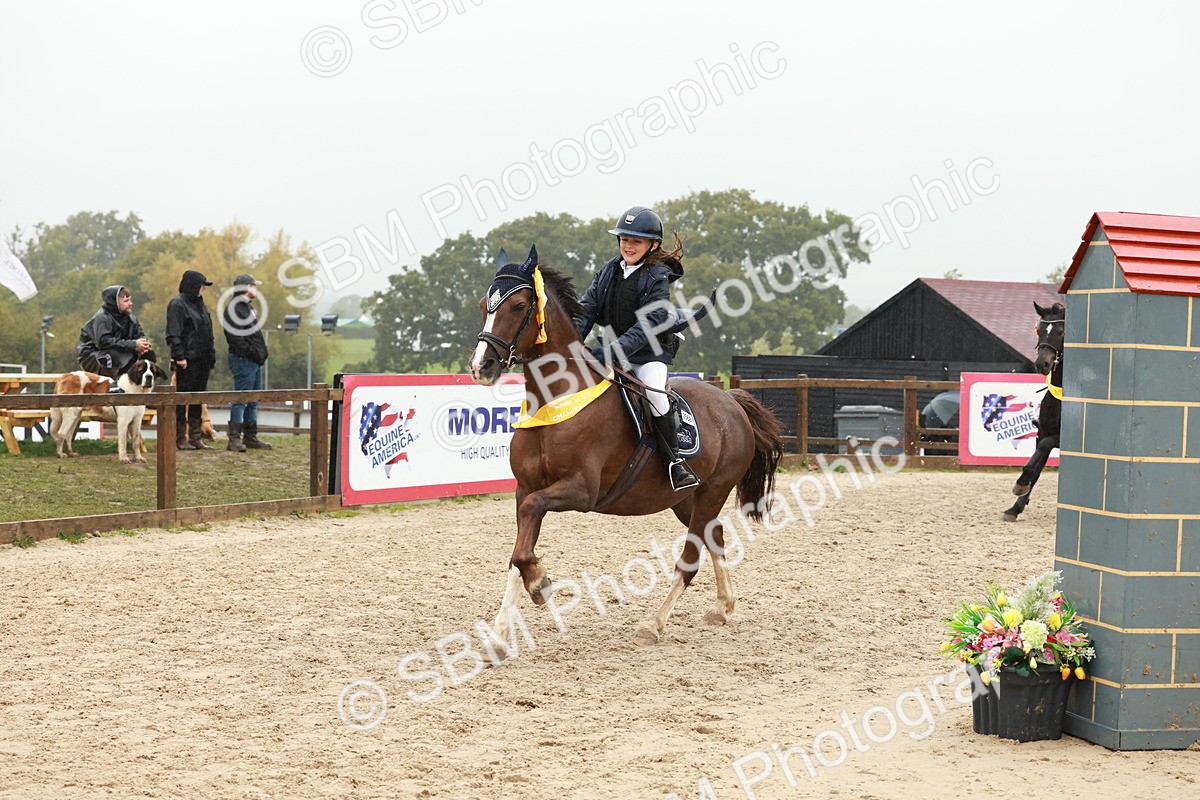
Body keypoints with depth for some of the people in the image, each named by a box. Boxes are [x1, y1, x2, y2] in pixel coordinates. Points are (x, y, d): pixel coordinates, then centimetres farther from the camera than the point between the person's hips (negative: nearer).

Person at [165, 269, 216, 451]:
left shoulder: (199, 304, 19)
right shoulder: (178, 304, -8)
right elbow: (173, 334, -15)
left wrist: (211, 355, 17)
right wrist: (179, 356, -20)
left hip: (202, 361, 9)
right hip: (187, 361, -9)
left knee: (198, 399, 10)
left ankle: (195, 437, 15)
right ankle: (180, 438, 1)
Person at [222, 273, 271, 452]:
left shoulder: (246, 307, 21)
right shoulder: (234, 308, -12)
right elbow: (236, 337, -20)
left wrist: (260, 354, 13)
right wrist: (253, 353, -20)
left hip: (254, 362, 10)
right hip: (243, 361, -10)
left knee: (253, 402, 13)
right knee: (241, 400, -10)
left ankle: (251, 437, 19)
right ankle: (234, 439, -10)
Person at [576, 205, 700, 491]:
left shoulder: (658, 277, -11)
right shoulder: (609, 271, 6)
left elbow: (648, 325, -21)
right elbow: (587, 309, 3)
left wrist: (613, 352, -32)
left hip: (649, 352, -6)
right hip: (613, 349, 6)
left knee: (654, 390, -31)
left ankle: (675, 459, -19)